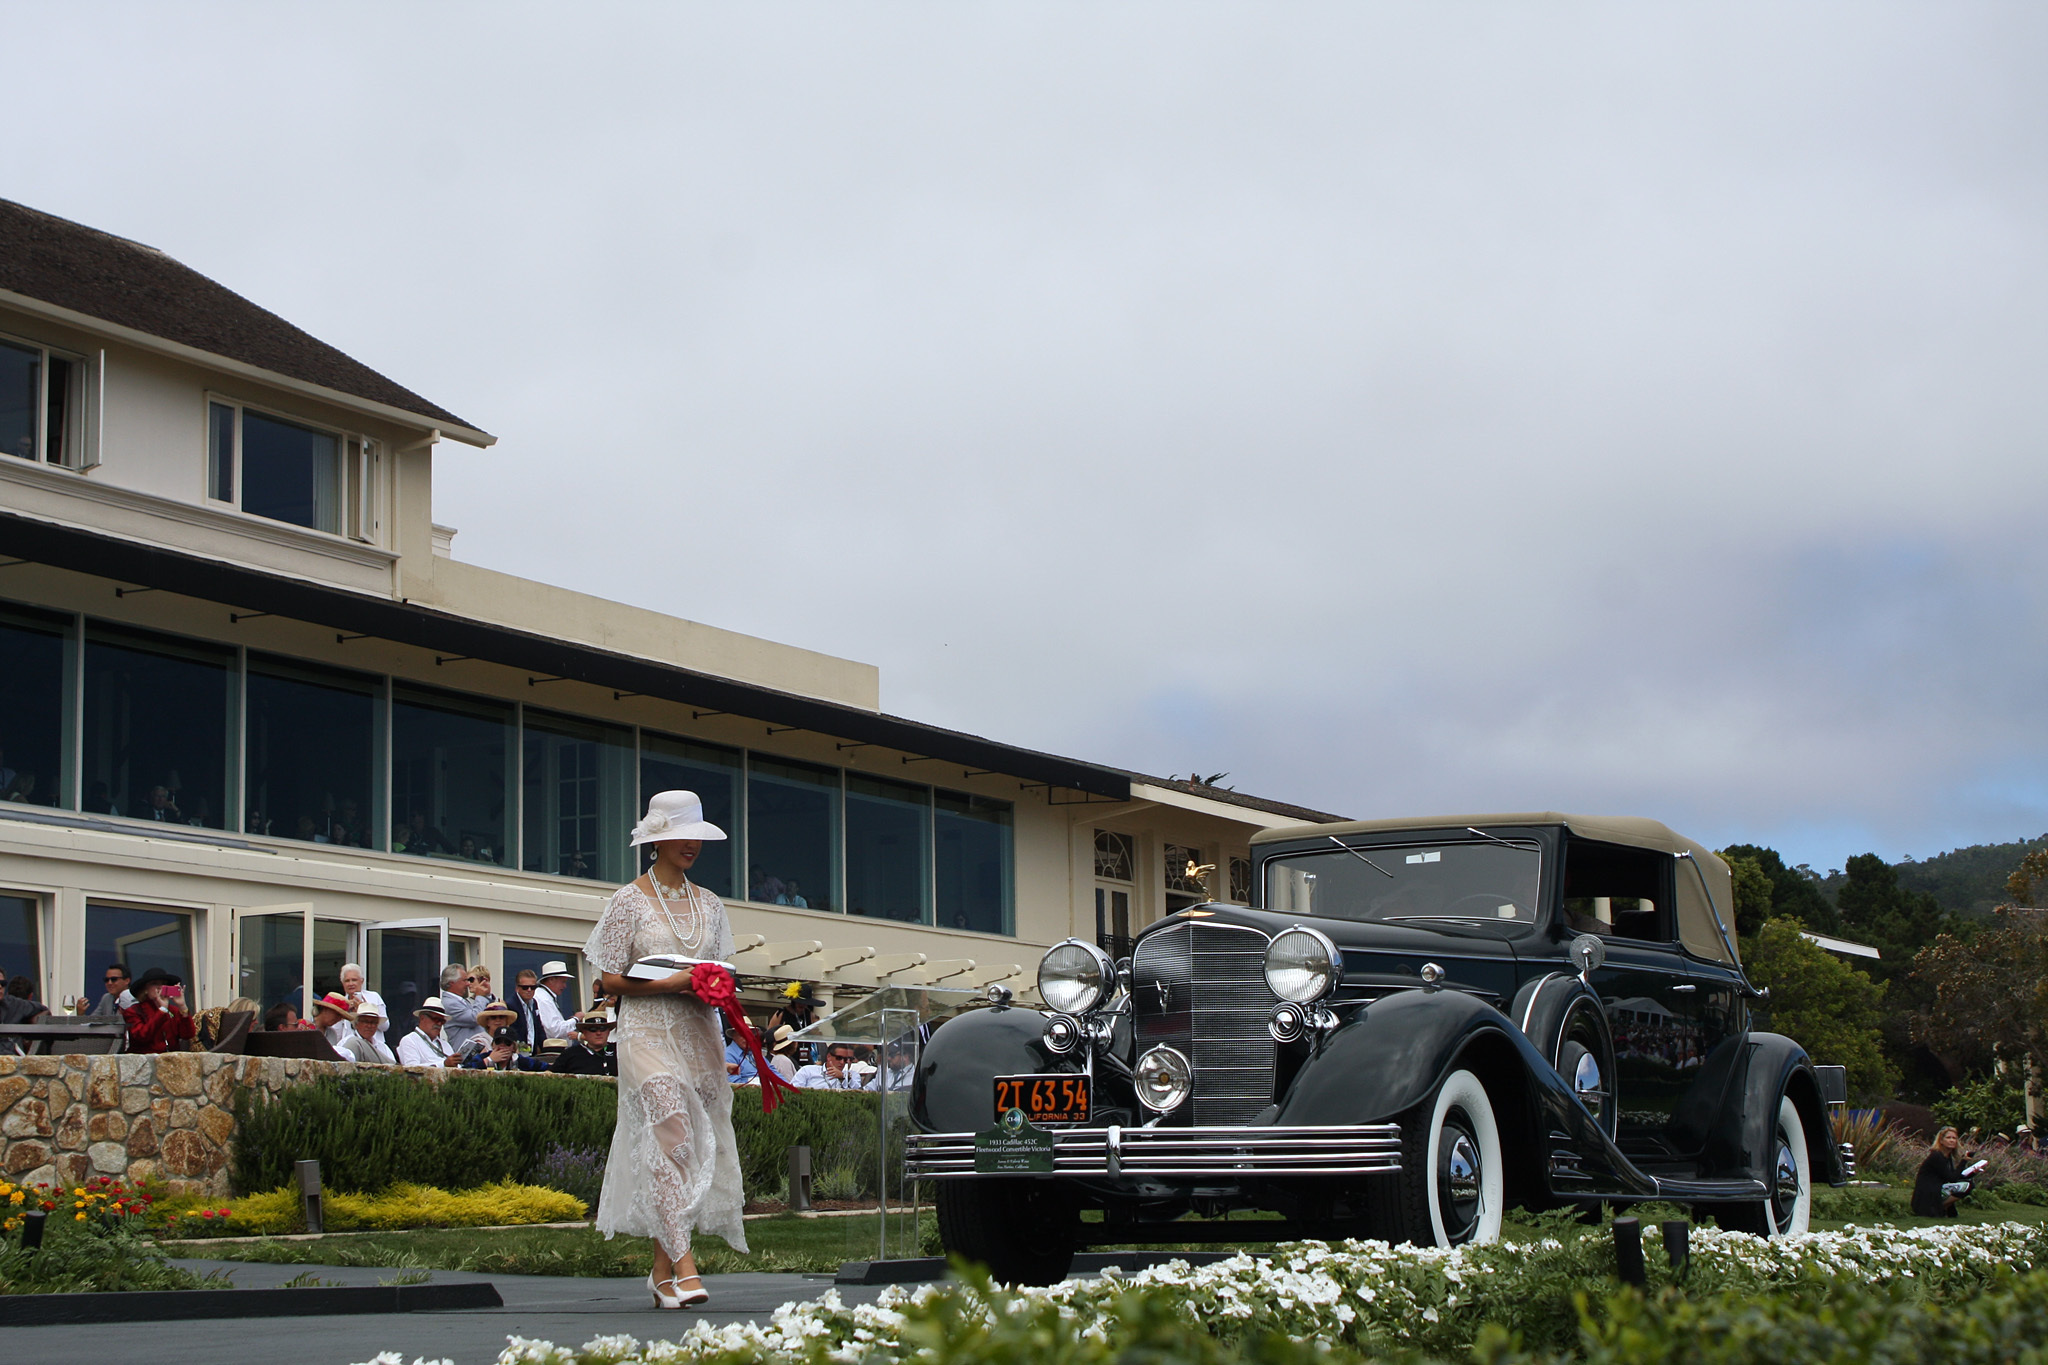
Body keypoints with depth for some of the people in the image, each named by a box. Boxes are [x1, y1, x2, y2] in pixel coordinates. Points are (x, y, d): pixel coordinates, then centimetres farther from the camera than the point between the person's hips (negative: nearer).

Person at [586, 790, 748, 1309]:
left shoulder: (708, 904, 15)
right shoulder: (629, 901, 0)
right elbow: (611, 980, -2)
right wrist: (668, 983, -15)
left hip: (699, 1033, 5)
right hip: (649, 1033, -5)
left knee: (698, 1145, 2)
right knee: (671, 1135, -19)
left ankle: (662, 1268, 10)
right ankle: (684, 1265, -25)